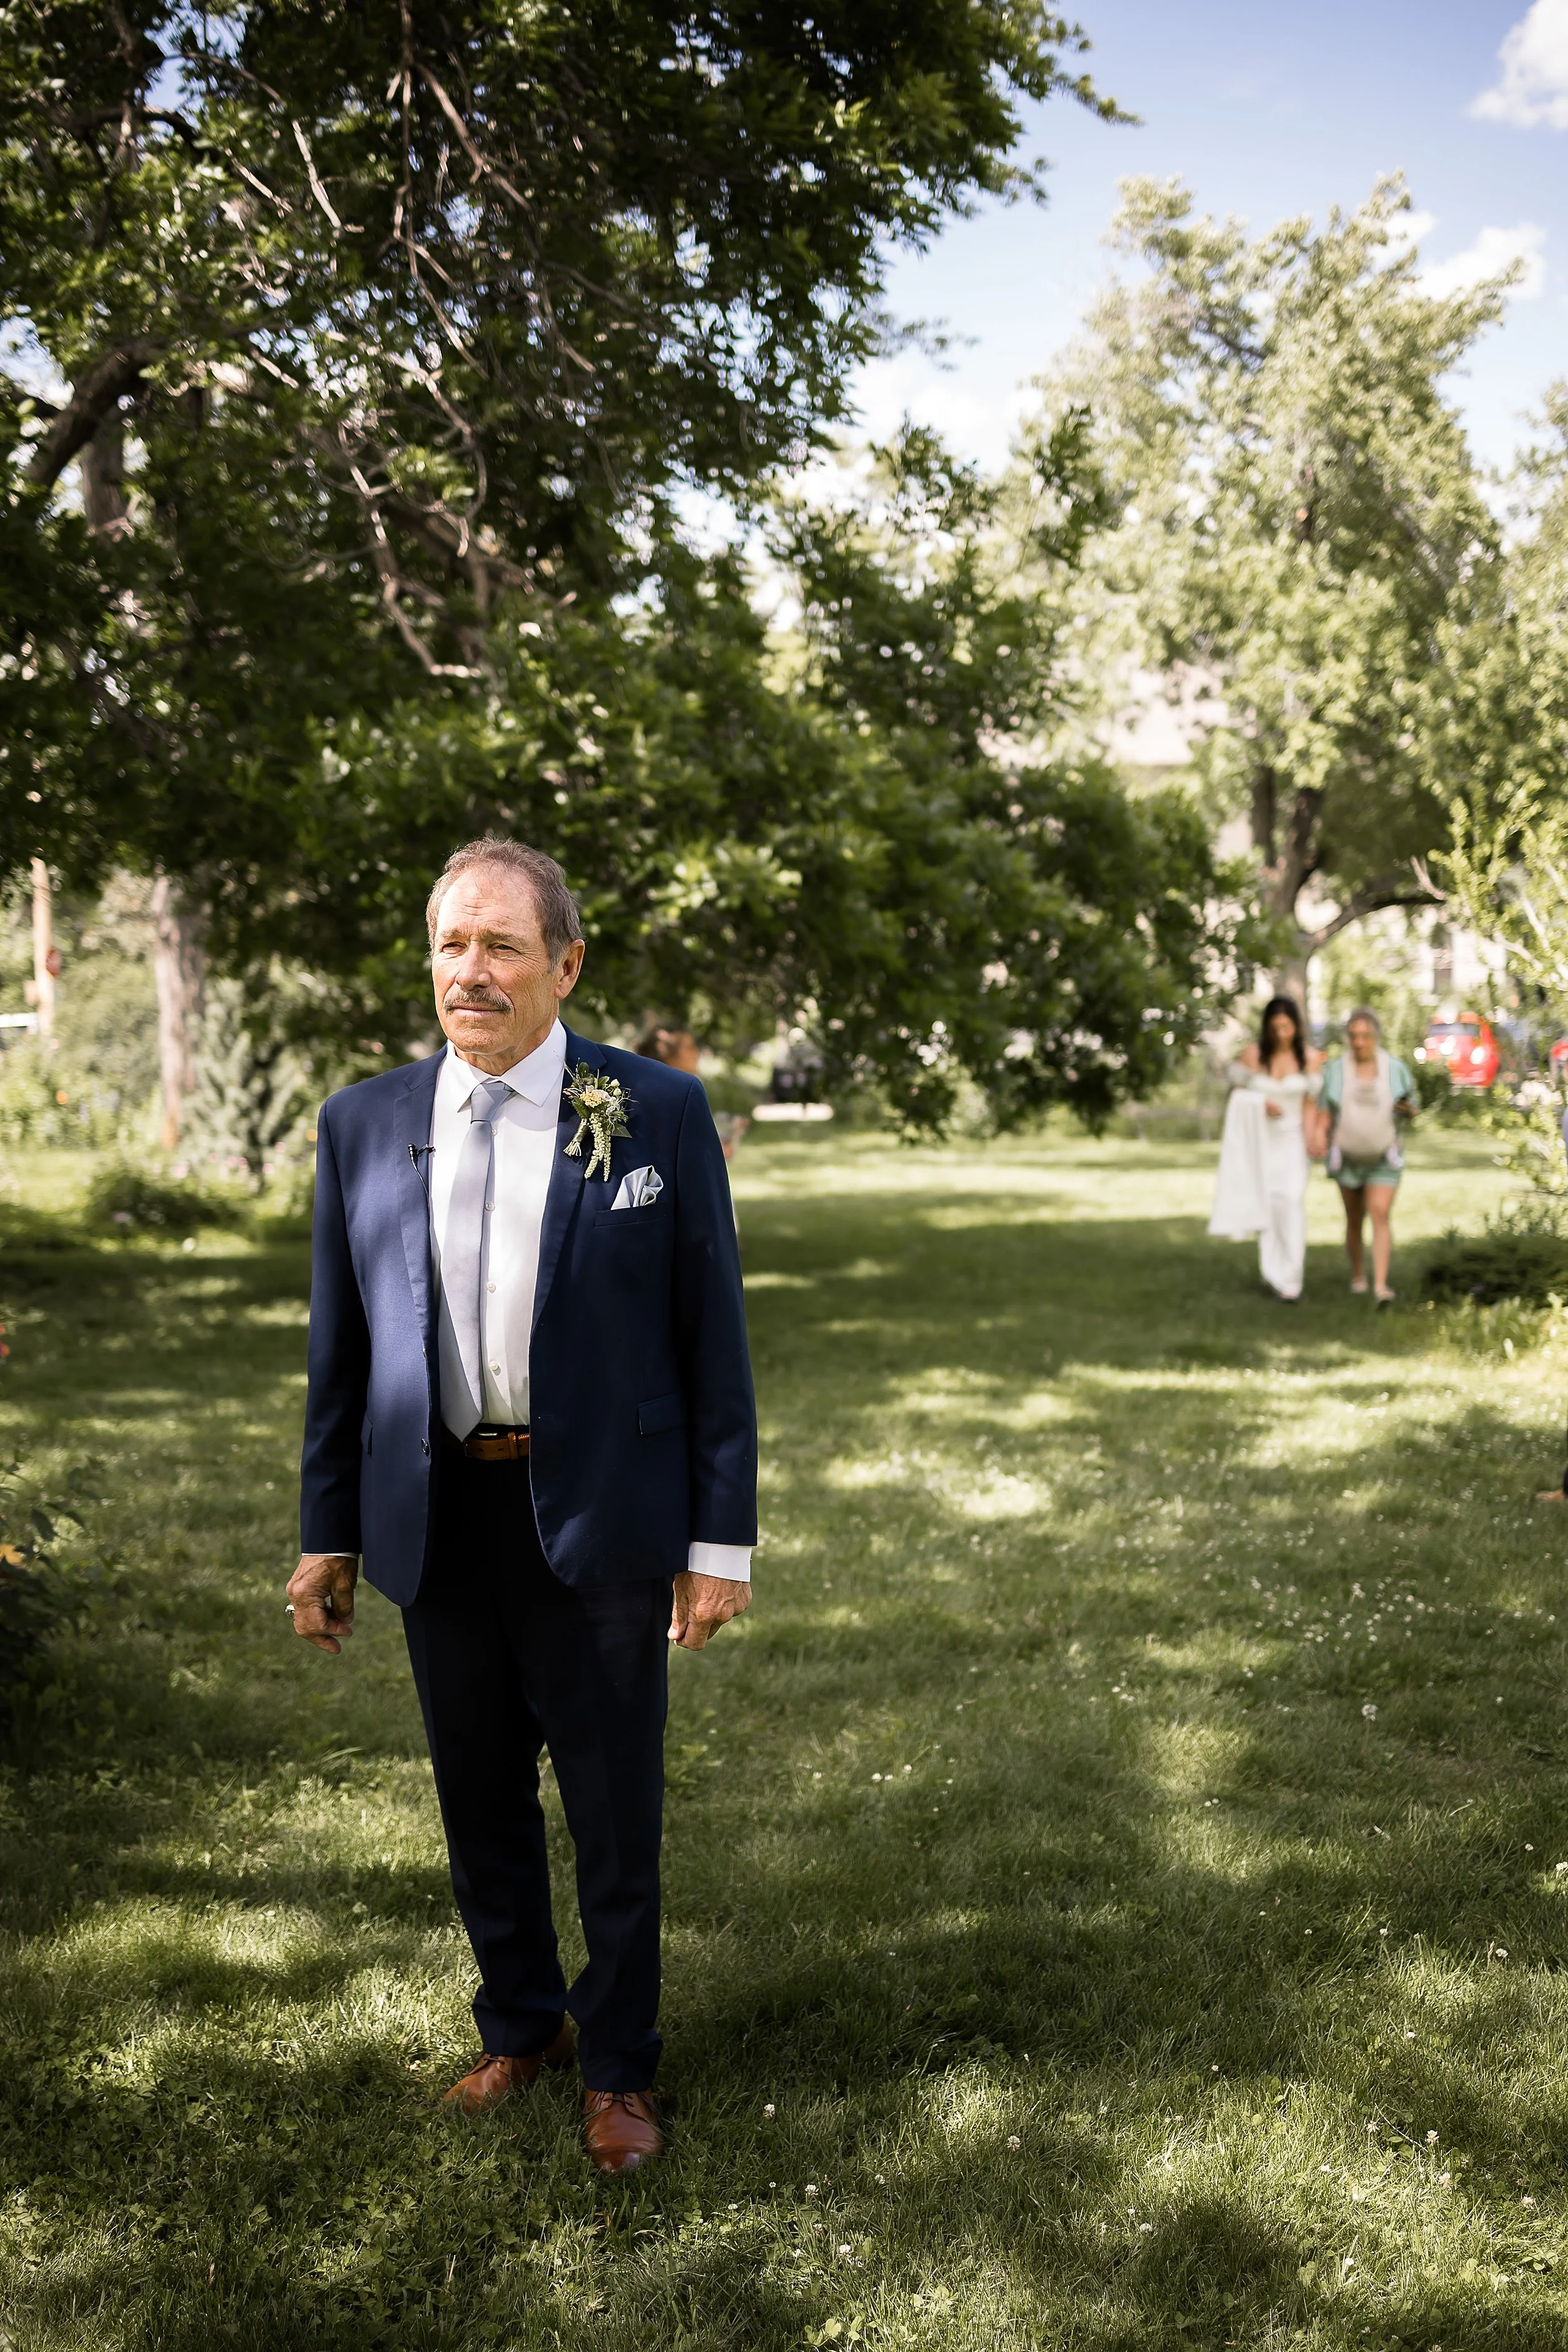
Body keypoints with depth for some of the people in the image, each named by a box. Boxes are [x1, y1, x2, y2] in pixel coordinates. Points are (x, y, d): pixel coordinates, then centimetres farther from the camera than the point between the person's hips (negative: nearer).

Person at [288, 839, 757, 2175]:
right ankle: (518, 2026, 39)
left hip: (601, 1521, -3)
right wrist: (327, 1533, 8)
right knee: (481, 1804, 17)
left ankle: (619, 2066, 30)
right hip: (439, 1518, 3)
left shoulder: (658, 1113, -6)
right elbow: (342, 1347, 8)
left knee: (616, 1816, 9)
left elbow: (712, 1334, -4)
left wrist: (722, 1538, -6)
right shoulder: (365, 1125, 3)